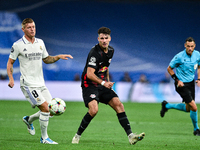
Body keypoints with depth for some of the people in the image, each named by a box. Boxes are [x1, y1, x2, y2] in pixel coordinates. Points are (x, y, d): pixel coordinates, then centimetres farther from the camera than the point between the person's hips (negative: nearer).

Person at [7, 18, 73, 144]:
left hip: (41, 84, 7)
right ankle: (44, 138, -3)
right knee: (45, 108, -16)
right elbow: (10, 62, 1)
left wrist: (58, 57, 5)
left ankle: (29, 120, 27)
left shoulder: (40, 43, 9)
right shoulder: (18, 45, -7)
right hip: (28, 84, -7)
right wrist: (11, 79, -11)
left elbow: (46, 59, 22)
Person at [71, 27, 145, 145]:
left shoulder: (111, 50, 7)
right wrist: (103, 83, -37)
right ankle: (77, 136, -7)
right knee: (94, 110, -26)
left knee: (119, 105, -6)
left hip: (103, 85, 7)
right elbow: (89, 74, -26)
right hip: (90, 85, -7)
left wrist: (108, 82, 25)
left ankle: (131, 136, -8)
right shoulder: (95, 53, -19)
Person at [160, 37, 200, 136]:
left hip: (191, 83, 7)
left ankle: (167, 106, 36)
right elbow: (169, 68, -7)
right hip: (182, 84, -7)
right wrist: (177, 80, -14)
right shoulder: (179, 57, -19)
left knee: (188, 108, 15)